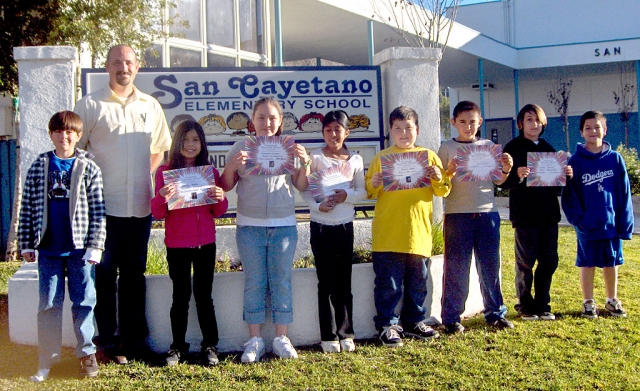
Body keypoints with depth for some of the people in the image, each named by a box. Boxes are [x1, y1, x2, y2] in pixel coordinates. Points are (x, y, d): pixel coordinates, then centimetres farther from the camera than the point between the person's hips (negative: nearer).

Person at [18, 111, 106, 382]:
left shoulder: (89, 168, 0)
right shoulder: (39, 167, 5)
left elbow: (98, 211, -2)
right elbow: (28, 207, 6)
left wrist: (95, 246, -7)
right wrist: (26, 243, 3)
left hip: (79, 247, -1)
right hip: (48, 248, 2)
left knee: (84, 300, 6)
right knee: (49, 302, 7)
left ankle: (86, 352, 20)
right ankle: (47, 358, 17)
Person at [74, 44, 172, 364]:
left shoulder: (150, 106, 11)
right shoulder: (90, 105, 0)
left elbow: (159, 148, 23)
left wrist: (146, 178, 11)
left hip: (139, 206, 4)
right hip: (103, 206, -3)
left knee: (135, 274, 11)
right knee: (104, 274, 2)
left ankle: (135, 340, 21)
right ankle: (107, 342, 12)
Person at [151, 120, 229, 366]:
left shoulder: (210, 171, 5)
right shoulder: (165, 172, -2)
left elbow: (218, 212, 8)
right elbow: (158, 214, -3)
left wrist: (220, 198, -13)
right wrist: (161, 197, -23)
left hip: (205, 244, 1)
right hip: (176, 244, -1)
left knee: (203, 295, 5)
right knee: (181, 296, 5)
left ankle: (210, 346, 14)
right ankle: (178, 347, 16)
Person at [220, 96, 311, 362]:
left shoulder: (289, 148, 7)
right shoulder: (241, 147, 4)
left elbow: (302, 186, 6)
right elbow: (225, 186, 3)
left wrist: (305, 163, -10)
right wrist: (232, 166, -15)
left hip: (284, 225, 1)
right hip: (250, 226, 0)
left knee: (281, 281, 4)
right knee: (254, 282, 3)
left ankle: (281, 338, 14)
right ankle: (254, 340, 11)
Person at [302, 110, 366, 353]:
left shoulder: (355, 160, 6)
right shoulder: (315, 157, 0)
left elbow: (362, 191, 5)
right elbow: (306, 190, -3)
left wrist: (346, 195, -14)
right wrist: (318, 206, -19)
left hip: (345, 225, 2)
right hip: (320, 226, -2)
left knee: (344, 281, 6)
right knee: (326, 282, 2)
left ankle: (345, 333, 15)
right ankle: (328, 337, 10)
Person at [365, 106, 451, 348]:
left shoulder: (429, 156, 9)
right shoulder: (382, 157, 5)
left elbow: (442, 191, 9)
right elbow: (369, 192, 4)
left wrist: (438, 178, -11)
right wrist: (373, 184, -16)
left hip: (419, 232, 2)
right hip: (387, 234, -2)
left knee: (417, 282, 12)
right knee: (388, 284, 1)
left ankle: (414, 322, 26)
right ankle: (387, 326, 10)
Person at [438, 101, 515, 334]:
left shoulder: (489, 146, 11)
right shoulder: (447, 148, 3)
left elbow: (497, 181, 12)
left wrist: (506, 170, -7)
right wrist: (450, 172, -19)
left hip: (487, 212, 3)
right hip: (457, 214, -2)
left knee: (490, 266, 8)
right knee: (456, 268, 1)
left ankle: (495, 313, 20)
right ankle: (451, 318, 8)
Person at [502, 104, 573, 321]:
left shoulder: (548, 148, 14)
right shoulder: (513, 148, 0)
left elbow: (558, 184, 18)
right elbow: (503, 182, -8)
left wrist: (566, 175, -3)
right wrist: (517, 175, -27)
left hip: (548, 214, 5)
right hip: (524, 215, -5)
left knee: (549, 261, 7)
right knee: (525, 262, 1)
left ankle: (542, 305, 19)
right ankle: (525, 307, 14)